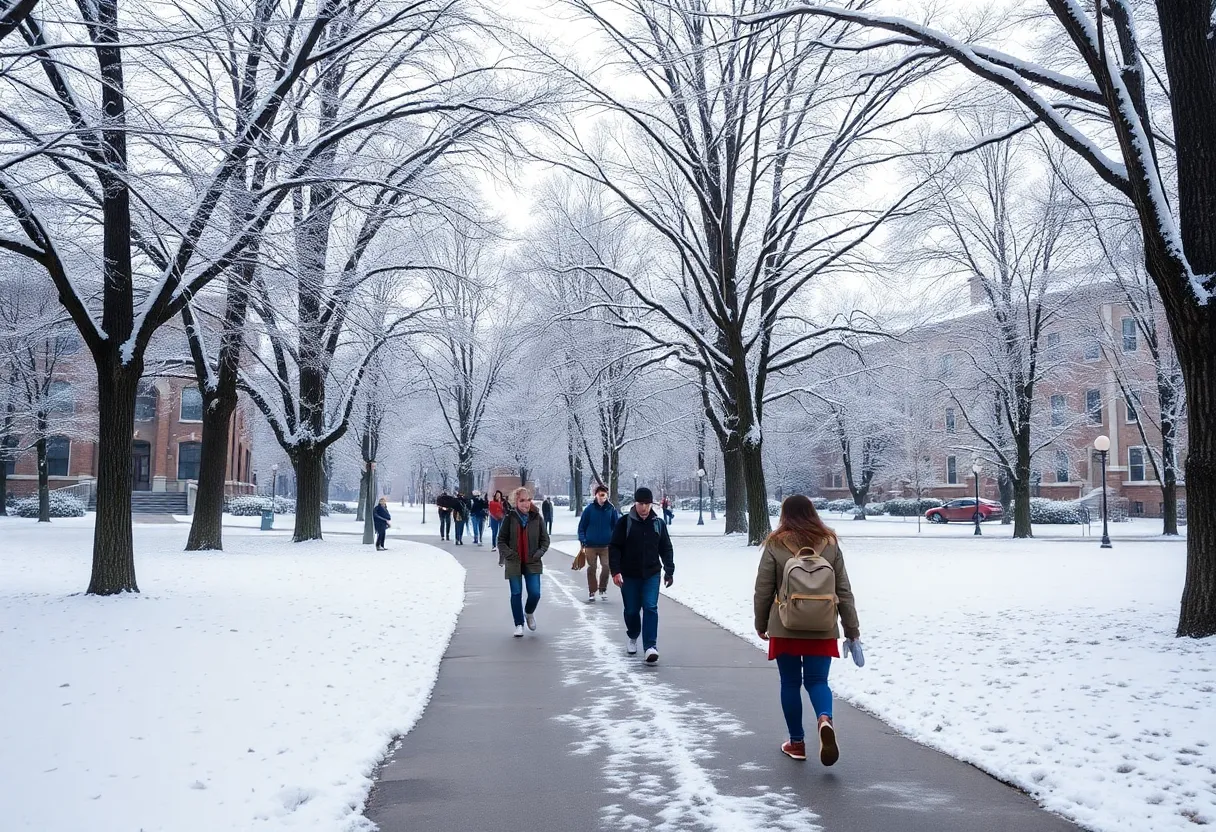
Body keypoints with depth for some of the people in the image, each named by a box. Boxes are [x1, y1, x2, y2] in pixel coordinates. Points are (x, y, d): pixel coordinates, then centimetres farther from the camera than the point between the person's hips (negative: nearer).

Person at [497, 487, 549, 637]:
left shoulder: (537, 518, 0)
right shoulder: (510, 518, -3)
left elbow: (545, 539, 6)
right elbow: (501, 540, 1)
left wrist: (539, 553, -9)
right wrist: (508, 553, -13)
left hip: (532, 563, 1)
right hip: (514, 563, -1)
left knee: (535, 593, -3)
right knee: (516, 594, 4)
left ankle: (529, 612, 29)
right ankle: (519, 625, 17)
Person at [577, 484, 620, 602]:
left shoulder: (611, 509, -1)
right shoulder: (589, 508, -4)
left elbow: (616, 526, 5)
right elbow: (582, 526, 0)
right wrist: (582, 542, -6)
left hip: (606, 545, 1)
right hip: (591, 545, -1)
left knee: (606, 567, -4)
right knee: (591, 568, 5)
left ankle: (603, 589, 18)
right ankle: (591, 592, 18)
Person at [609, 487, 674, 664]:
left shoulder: (658, 523, 3)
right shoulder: (624, 522, -6)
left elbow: (666, 549, 11)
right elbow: (614, 547, -6)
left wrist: (669, 571, 8)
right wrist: (615, 571, -14)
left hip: (652, 574, 1)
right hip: (629, 575, -1)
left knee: (650, 608, -12)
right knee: (631, 610, 10)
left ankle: (650, 646, -13)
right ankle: (633, 638, 36)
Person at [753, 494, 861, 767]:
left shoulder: (775, 545, -6)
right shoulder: (830, 543, 2)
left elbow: (763, 590, -3)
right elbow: (843, 590, 4)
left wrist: (761, 624, 11)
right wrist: (851, 629, 11)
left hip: (785, 628, -2)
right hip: (822, 629, 2)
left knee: (790, 683, 12)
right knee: (817, 680, 10)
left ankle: (797, 743, 18)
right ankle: (825, 720, -18)